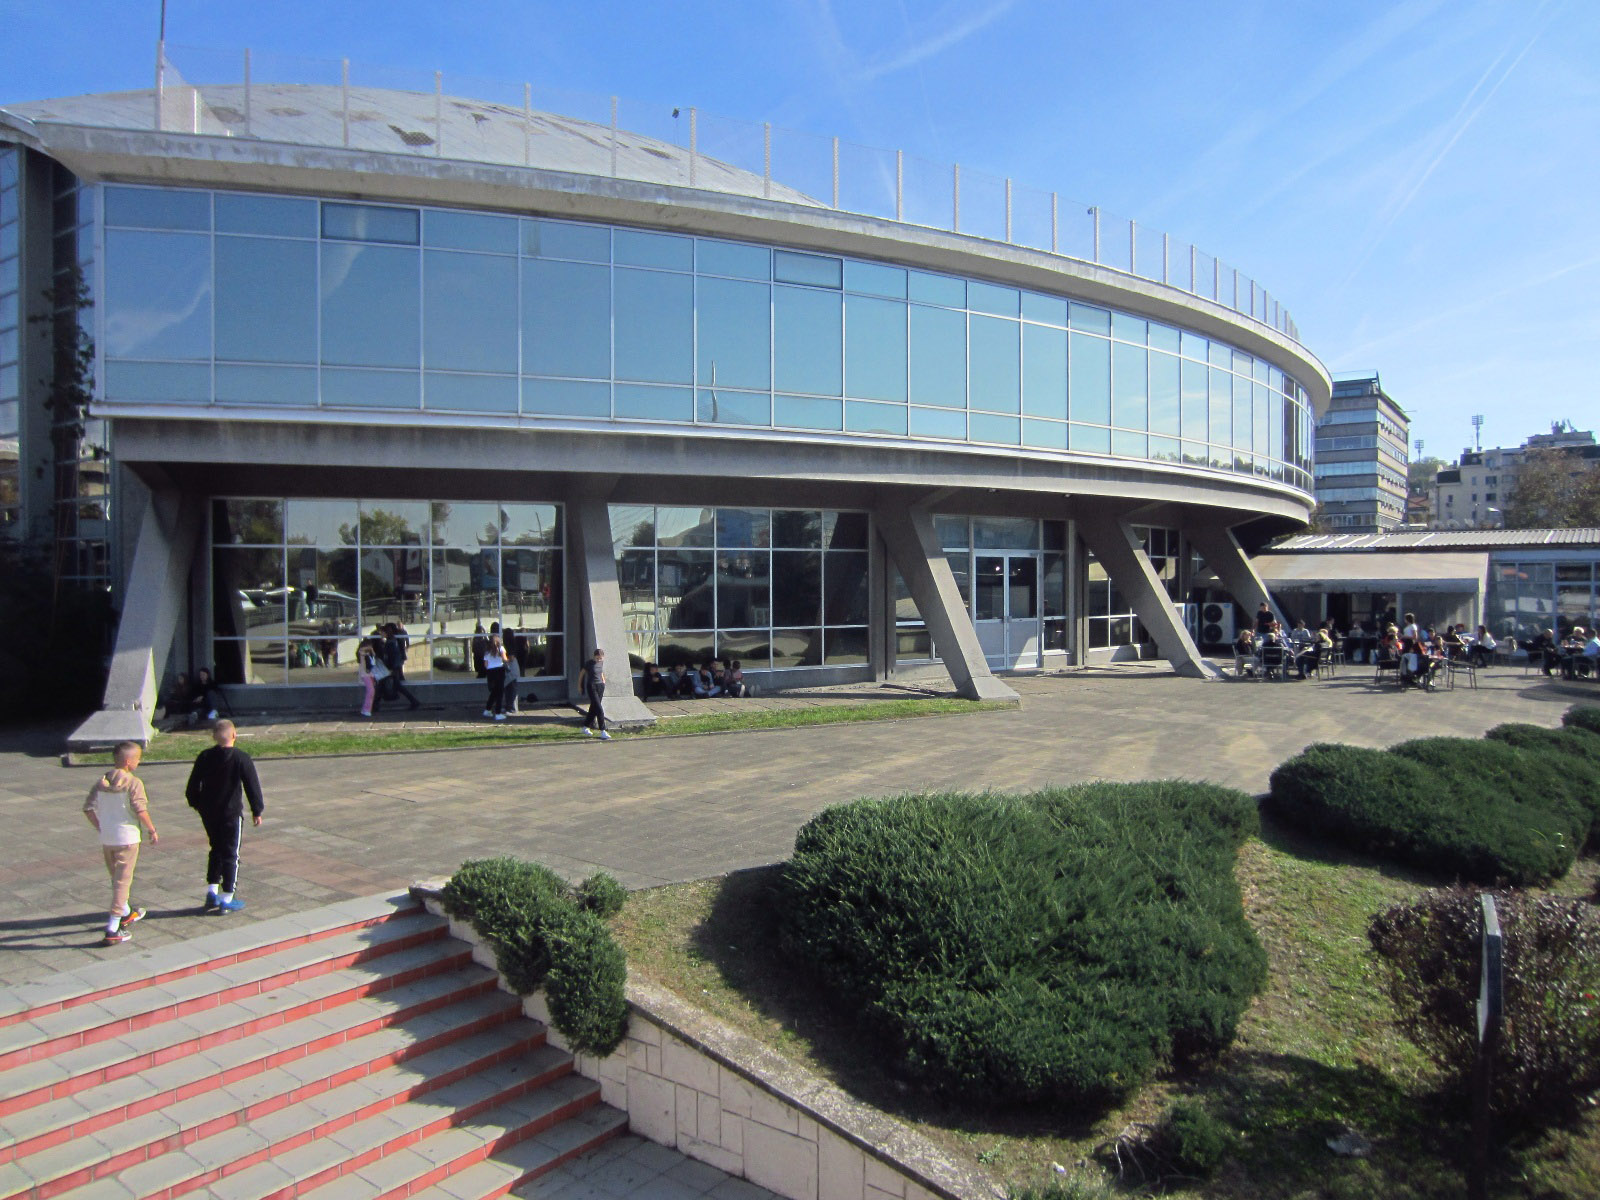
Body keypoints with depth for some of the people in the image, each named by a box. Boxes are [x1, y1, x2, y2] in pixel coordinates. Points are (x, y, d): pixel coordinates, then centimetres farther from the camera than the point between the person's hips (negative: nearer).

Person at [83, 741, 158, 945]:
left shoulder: (101, 782, 4)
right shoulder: (133, 783, -14)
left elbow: (88, 808, 4)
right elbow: (141, 810, -19)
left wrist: (100, 828, 15)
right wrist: (152, 831, -8)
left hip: (106, 839, 7)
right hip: (127, 838, -6)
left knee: (117, 878, 23)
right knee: (122, 881, -1)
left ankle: (126, 913, 44)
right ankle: (113, 930, -4)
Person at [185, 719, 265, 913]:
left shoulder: (204, 756, 0)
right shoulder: (241, 758, -13)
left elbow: (192, 785, 8)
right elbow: (252, 786, -10)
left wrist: (196, 803, 24)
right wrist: (257, 810, 0)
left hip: (208, 813, 5)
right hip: (231, 813, -5)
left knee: (216, 850, 21)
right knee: (230, 854, 4)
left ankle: (211, 892, 19)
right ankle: (226, 900, 8)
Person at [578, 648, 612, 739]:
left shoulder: (601, 662, 4)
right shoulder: (589, 663, -11)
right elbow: (581, 673, 1)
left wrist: (603, 680, 21)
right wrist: (579, 685, 10)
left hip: (600, 686, 6)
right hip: (591, 687, -6)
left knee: (593, 708, 12)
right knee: (599, 709, -12)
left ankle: (585, 727, 28)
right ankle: (602, 732, -10)